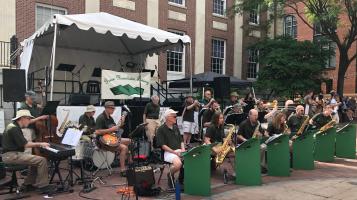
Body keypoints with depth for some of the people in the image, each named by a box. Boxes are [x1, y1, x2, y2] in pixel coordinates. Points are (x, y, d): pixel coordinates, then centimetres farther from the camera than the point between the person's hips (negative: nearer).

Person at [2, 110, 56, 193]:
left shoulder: (15, 127, 17)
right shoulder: (14, 128, -16)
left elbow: (23, 143, 17)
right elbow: (24, 144, -21)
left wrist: (38, 144, 7)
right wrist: (39, 144, -12)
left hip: (13, 154, 11)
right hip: (11, 155, -11)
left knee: (36, 160, 20)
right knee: (42, 160, -19)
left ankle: (27, 185, 19)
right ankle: (42, 186, -9)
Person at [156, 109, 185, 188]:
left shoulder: (175, 127, 19)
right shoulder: (161, 129, -3)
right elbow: (162, 145, -9)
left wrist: (183, 149, 3)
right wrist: (174, 152, -15)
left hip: (179, 151, 7)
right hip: (168, 152, -6)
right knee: (178, 163, -36)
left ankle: (181, 178, 4)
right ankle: (170, 175, 0)